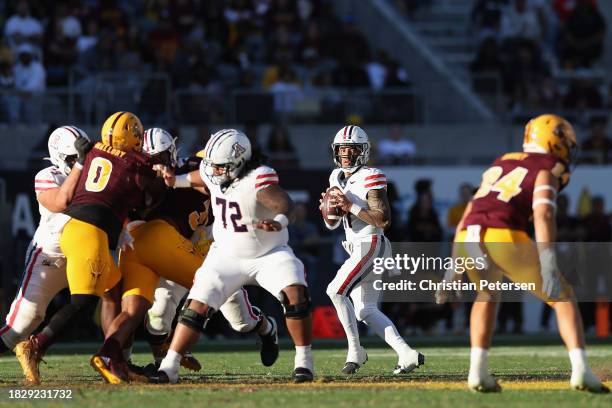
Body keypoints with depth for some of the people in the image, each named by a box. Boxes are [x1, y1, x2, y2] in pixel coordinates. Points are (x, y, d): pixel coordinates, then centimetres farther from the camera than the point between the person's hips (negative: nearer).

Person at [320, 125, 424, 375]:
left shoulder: (370, 178, -12)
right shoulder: (337, 178, 13)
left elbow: (384, 220, -19)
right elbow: (332, 224, 17)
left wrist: (351, 206, -21)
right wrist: (327, 207, -4)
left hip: (371, 245, -9)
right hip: (357, 248, 9)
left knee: (336, 291, -20)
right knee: (366, 311, 7)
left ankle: (355, 351, -13)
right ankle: (406, 354, 6)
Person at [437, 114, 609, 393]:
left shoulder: (500, 165, 32)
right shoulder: (547, 169, 12)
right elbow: (543, 214, -8)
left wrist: (453, 269, 31)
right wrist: (548, 265, -17)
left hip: (467, 242, 5)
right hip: (504, 239, -5)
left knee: (488, 292, 35)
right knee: (562, 296, 14)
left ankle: (478, 370, 19)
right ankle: (580, 370, -3)